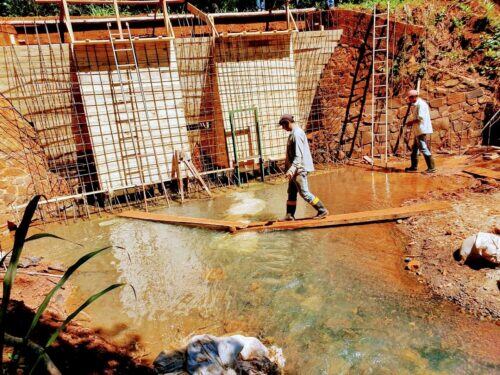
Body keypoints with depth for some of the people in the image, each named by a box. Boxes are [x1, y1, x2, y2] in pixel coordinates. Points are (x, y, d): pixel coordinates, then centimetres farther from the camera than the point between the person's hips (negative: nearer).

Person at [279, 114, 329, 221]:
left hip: (299, 169, -10)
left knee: (304, 192, -4)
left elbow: (298, 155, -24)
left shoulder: (296, 134, -18)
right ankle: (289, 215, 19)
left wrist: (291, 169, -30)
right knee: (291, 192, 12)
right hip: (296, 169, 10)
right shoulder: (295, 133, 13)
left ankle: (322, 210, 7)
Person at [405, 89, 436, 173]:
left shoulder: (420, 104, -15)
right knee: (414, 148, 15)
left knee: (423, 148, -9)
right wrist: (413, 122, 9)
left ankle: (431, 167, -5)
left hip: (422, 130, -11)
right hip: (418, 131, 11)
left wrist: (411, 122, -11)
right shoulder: (418, 104, 17)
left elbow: (420, 118, -22)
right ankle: (414, 167, 22)